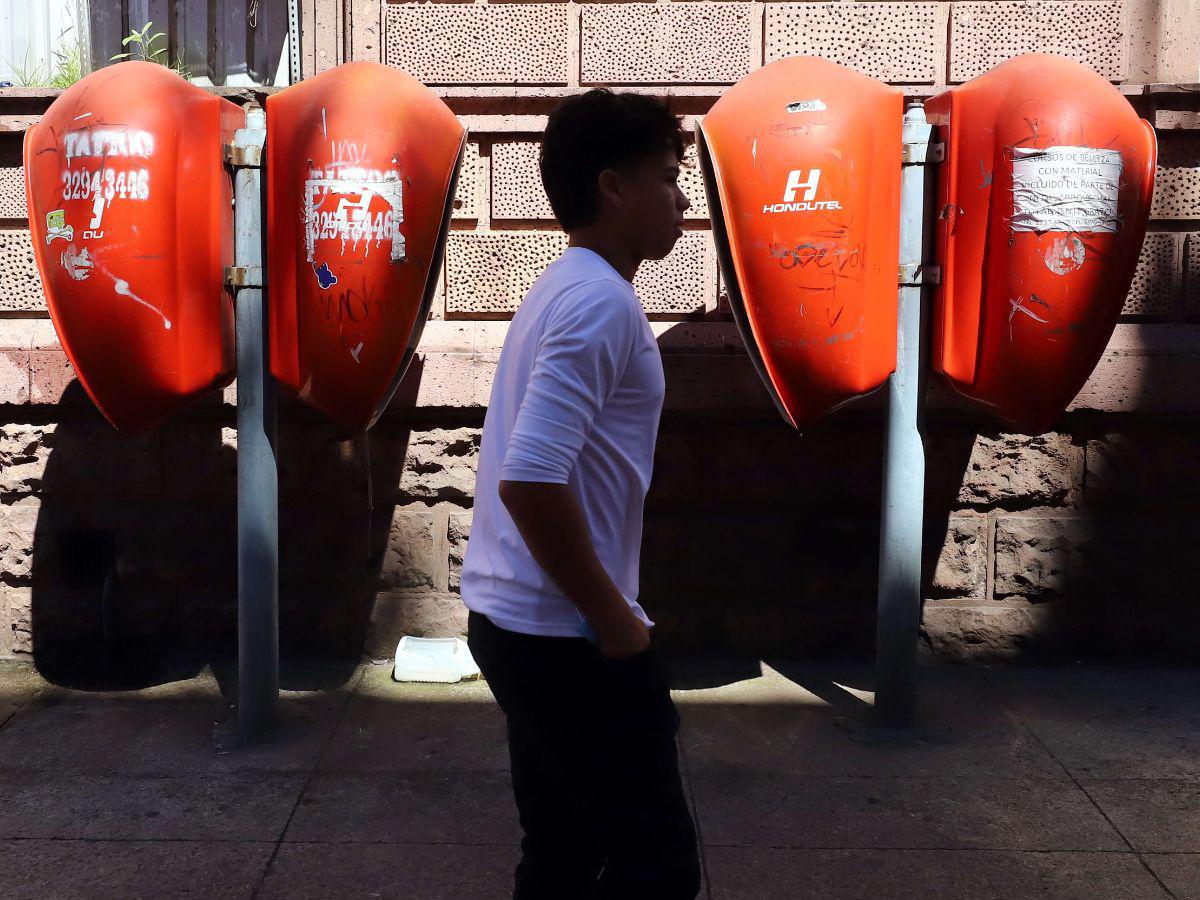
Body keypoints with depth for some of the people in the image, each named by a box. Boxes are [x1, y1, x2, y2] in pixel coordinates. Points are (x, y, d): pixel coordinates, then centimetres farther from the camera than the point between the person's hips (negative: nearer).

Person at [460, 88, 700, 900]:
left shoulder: (561, 289, 13)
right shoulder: (603, 301, -18)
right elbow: (531, 481, -29)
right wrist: (615, 619, -17)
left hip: (516, 620, 10)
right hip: (568, 636, -10)